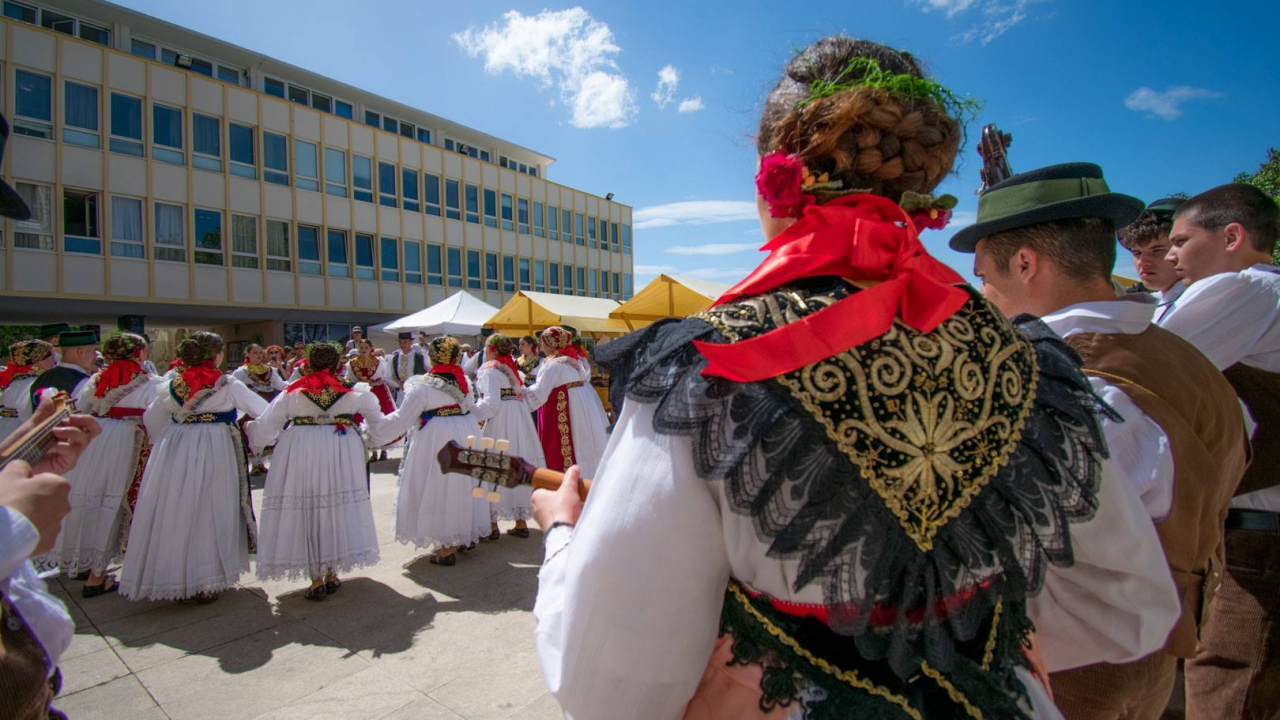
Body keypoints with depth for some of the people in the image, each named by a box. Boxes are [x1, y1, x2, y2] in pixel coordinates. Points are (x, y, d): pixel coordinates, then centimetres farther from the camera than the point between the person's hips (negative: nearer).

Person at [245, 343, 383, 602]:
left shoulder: (292, 393, 3)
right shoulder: (354, 391, 4)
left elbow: (265, 426, 6)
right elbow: (379, 421, 11)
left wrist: (247, 429, 27)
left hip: (300, 453, 0)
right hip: (341, 453, 1)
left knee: (303, 508, 7)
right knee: (338, 507, 12)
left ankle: (316, 579, 9)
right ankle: (332, 574, 19)